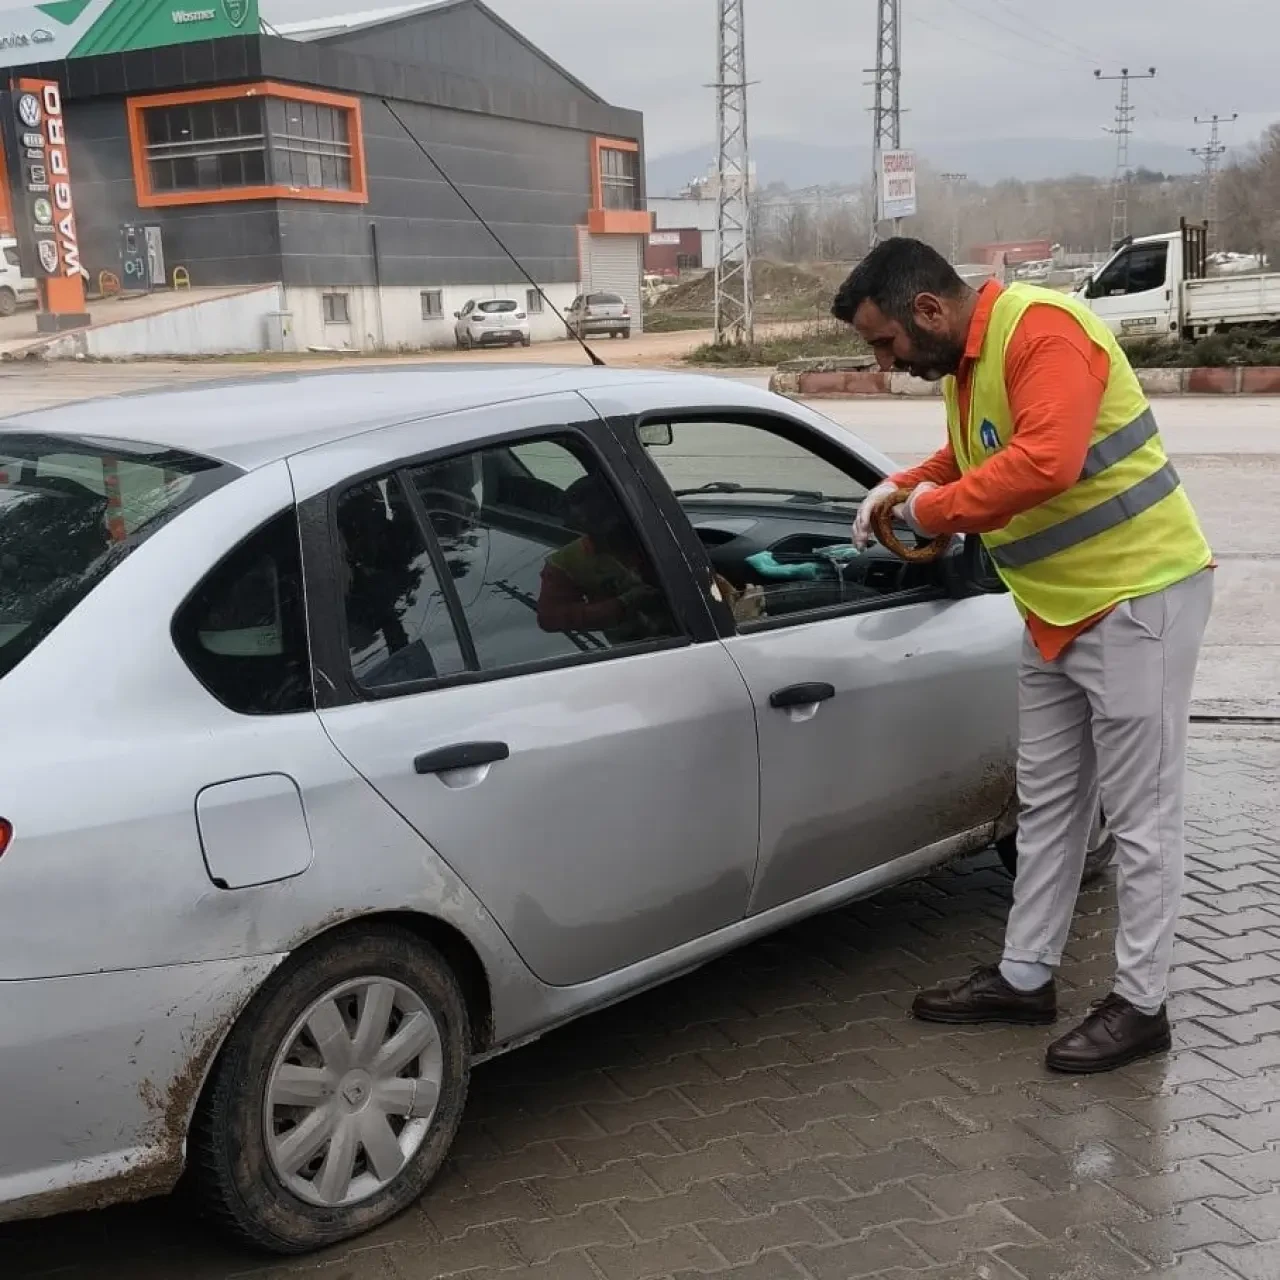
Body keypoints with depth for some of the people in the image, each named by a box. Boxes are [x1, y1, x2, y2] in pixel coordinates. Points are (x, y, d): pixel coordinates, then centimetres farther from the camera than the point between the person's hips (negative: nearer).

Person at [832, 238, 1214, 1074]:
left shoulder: (1042, 330, -22)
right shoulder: (967, 359, 8)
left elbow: (1044, 464, -35)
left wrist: (933, 511, -21)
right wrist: (905, 488, 5)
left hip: (1139, 596, -10)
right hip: (1060, 608, 10)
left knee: (1139, 812, 0)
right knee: (1046, 802, 15)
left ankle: (1142, 1004, 12)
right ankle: (1025, 977, 27)